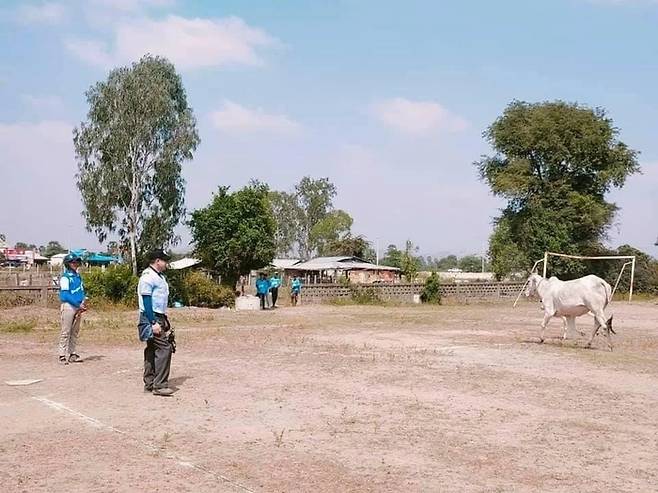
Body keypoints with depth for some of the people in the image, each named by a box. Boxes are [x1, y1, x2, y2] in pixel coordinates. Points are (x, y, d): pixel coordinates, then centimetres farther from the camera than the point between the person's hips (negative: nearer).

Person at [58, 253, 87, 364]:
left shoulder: (78, 276, 15)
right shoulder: (65, 277, -9)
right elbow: (65, 295, -17)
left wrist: (84, 302, -1)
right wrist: (78, 304, -19)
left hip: (78, 307, 8)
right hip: (68, 306, -8)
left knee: (75, 332, 12)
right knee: (65, 332, -4)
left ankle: (72, 354, 19)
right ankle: (62, 356, 0)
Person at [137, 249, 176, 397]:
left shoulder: (159, 276, 16)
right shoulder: (148, 276, -13)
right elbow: (146, 301, -18)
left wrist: (164, 321, 20)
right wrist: (153, 323, -22)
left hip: (159, 317, 10)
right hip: (151, 318, -10)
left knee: (152, 351, 12)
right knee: (164, 348, -14)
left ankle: (149, 384, 18)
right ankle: (159, 385, -11)